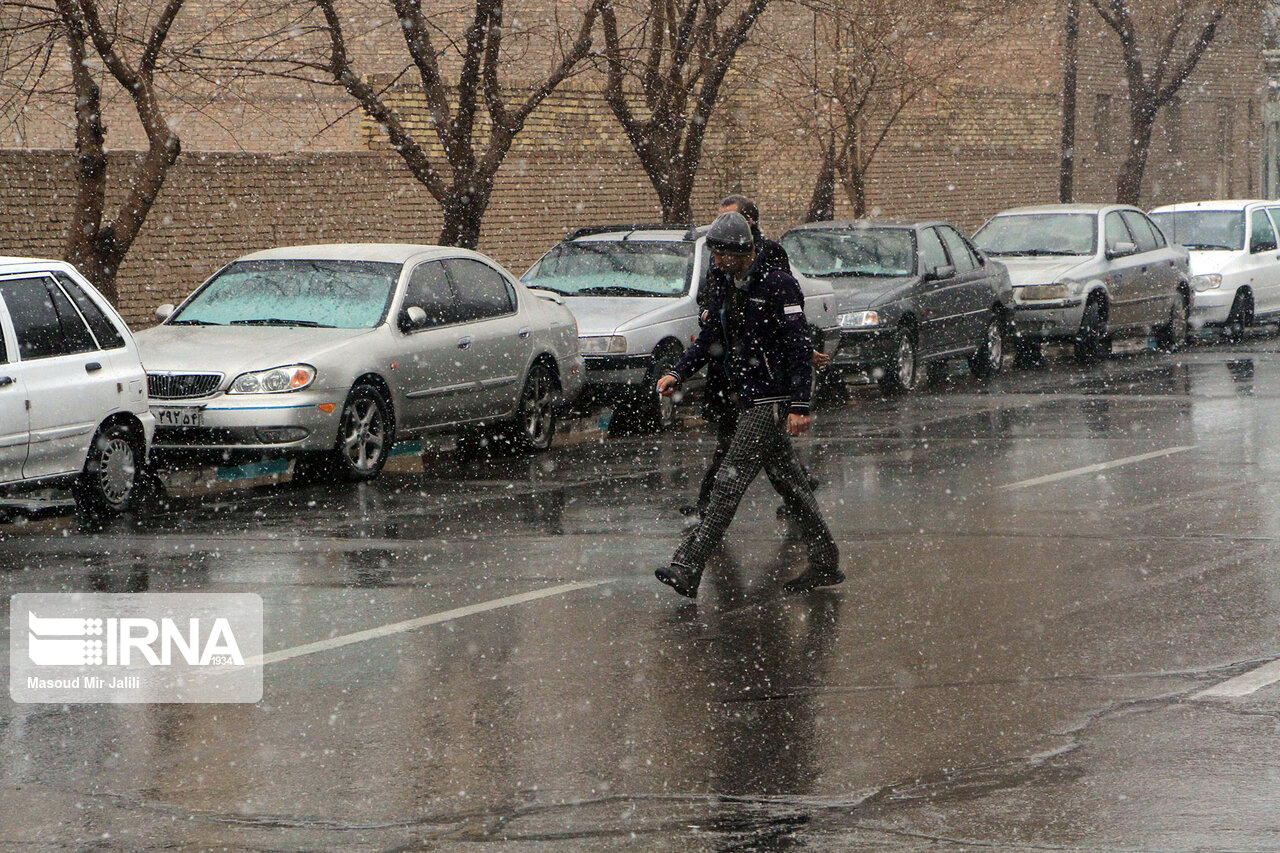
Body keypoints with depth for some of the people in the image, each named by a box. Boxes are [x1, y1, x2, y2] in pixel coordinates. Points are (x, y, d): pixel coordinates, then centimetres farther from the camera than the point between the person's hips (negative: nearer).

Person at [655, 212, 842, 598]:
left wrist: (799, 406, -22)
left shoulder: (779, 285, -14)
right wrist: (678, 373, 2)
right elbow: (711, 337, 18)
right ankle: (826, 563, 19)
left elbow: (799, 346, -17)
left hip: (770, 402, -10)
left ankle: (688, 568, -17)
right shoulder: (732, 289, 14)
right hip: (747, 401, 10)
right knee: (790, 483, 13)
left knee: (729, 483, -12)